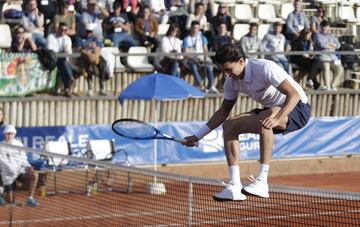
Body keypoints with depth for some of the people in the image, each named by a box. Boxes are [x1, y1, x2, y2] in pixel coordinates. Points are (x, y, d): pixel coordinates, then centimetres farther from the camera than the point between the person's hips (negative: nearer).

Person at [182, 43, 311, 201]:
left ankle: (262, 183, -35)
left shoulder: (265, 68, -26)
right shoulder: (232, 81, -3)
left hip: (297, 107, -8)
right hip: (271, 110, 8)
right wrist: (197, 136, 6)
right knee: (229, 126, -7)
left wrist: (277, 119, -47)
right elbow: (223, 111, 10)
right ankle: (234, 187, -12)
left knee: (265, 117, -38)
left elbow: (294, 95, -32)